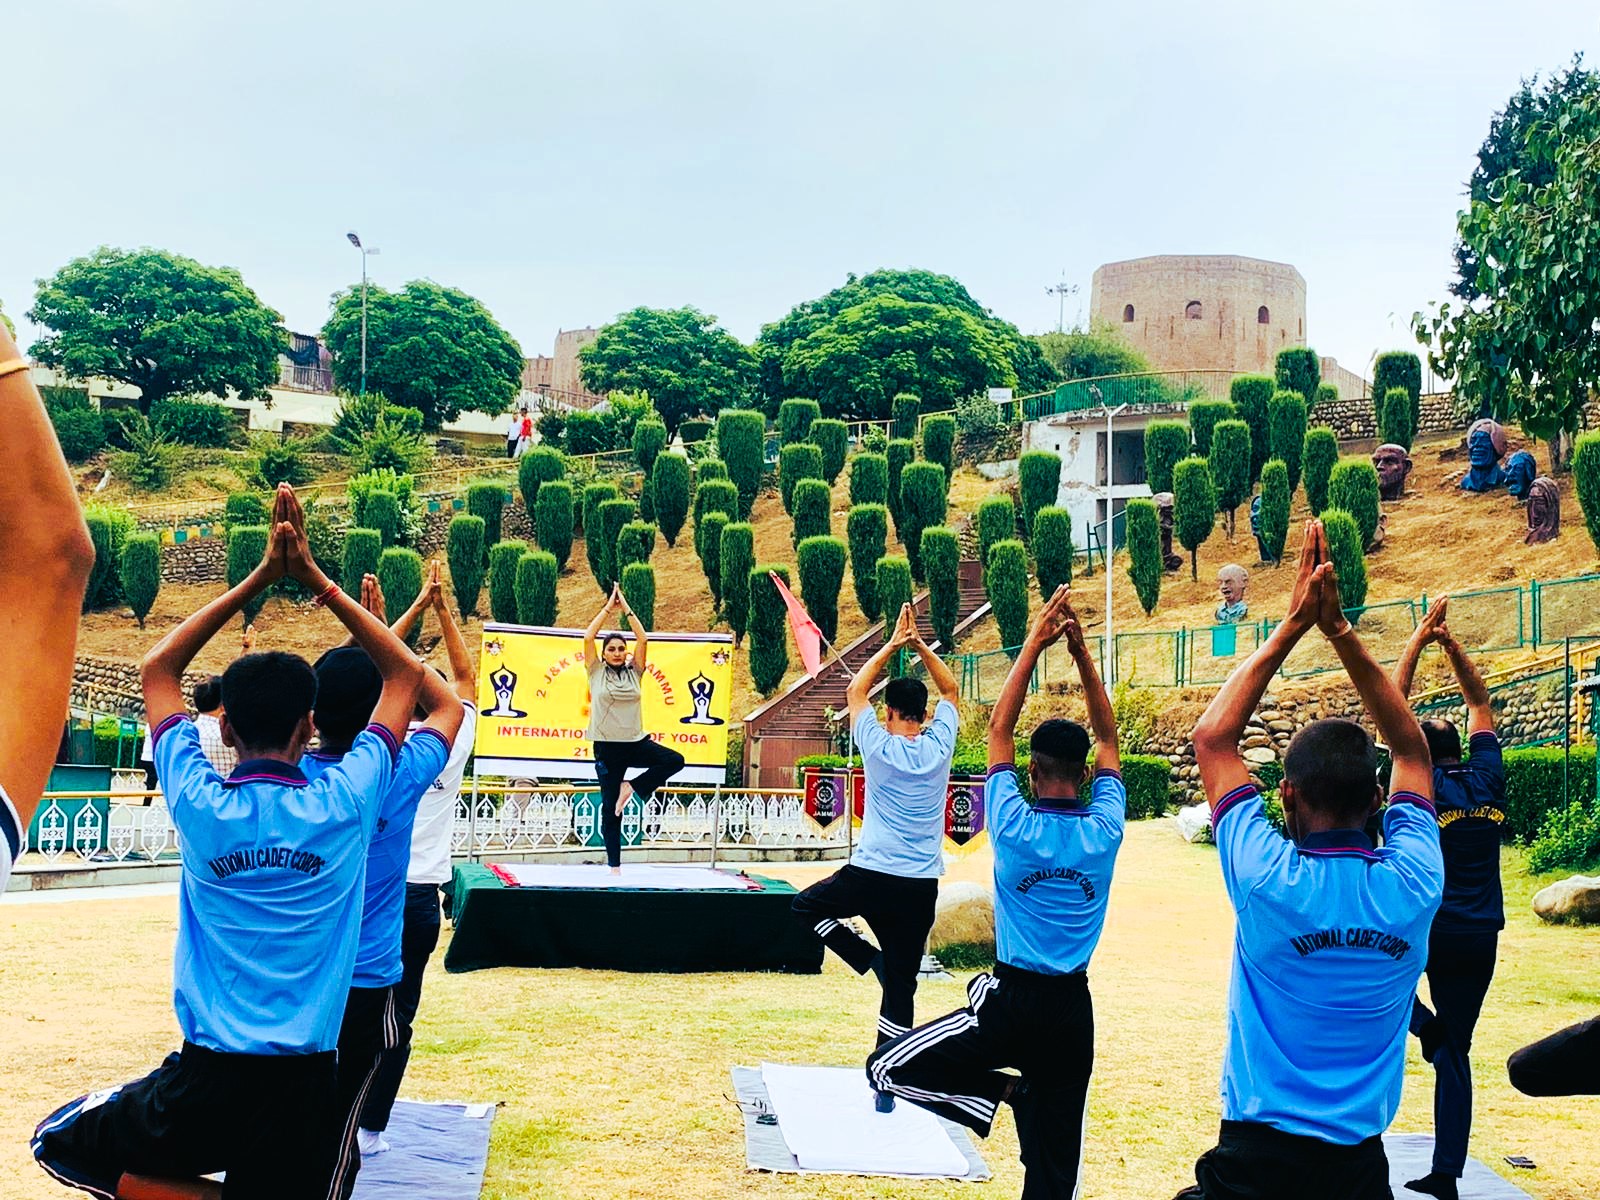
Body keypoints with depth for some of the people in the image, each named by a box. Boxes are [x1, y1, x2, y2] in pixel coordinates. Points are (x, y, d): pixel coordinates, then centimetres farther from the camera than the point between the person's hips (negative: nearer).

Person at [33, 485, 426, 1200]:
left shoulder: (199, 805, -7)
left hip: (205, 1080, 0)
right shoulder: (345, 806, -7)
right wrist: (316, 580, 7)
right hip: (304, 1087, 1)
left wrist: (261, 576, 8)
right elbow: (405, 675, 8)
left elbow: (157, 668, 11)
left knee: (58, 1140, 23)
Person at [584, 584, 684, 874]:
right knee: (610, 808, 1)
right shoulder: (597, 672, 3)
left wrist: (625, 608, 0)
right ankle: (614, 865, 10)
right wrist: (608, 607, -3)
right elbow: (588, 638, -7)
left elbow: (643, 640, 0)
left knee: (674, 760, -22)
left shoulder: (634, 673, 7)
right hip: (607, 746, -2)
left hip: (637, 742, 2)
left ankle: (631, 787, -4)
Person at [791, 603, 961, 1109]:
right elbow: (952, 692, 19)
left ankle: (867, 957, 6)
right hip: (920, 887, 2)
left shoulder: (878, 746, -4)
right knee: (901, 986, 7)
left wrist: (893, 645, 16)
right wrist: (920, 645, 18)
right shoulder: (939, 746, 1)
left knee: (805, 906, 24)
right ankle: (887, 1086, 8)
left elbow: (855, 691, 13)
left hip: (869, 876, -2)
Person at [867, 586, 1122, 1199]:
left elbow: (998, 728, -3)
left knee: (888, 1068, 4)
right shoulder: (1104, 831, -5)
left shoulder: (1014, 826, -12)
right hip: (1073, 1008, 4)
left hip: (1011, 1000, -4)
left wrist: (1035, 643, -1)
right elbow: (1108, 738, 8)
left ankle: (1005, 1090, -6)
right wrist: (1081, 652, 5)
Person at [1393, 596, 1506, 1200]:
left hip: (1426, 929, -4)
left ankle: (1425, 1025, -1)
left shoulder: (1425, 787, -8)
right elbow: (1481, 704, 17)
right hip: (1481, 938, 4)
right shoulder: (1488, 780, 3)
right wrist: (1450, 644, 12)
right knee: (1455, 1054, 11)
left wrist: (1420, 638, -1)